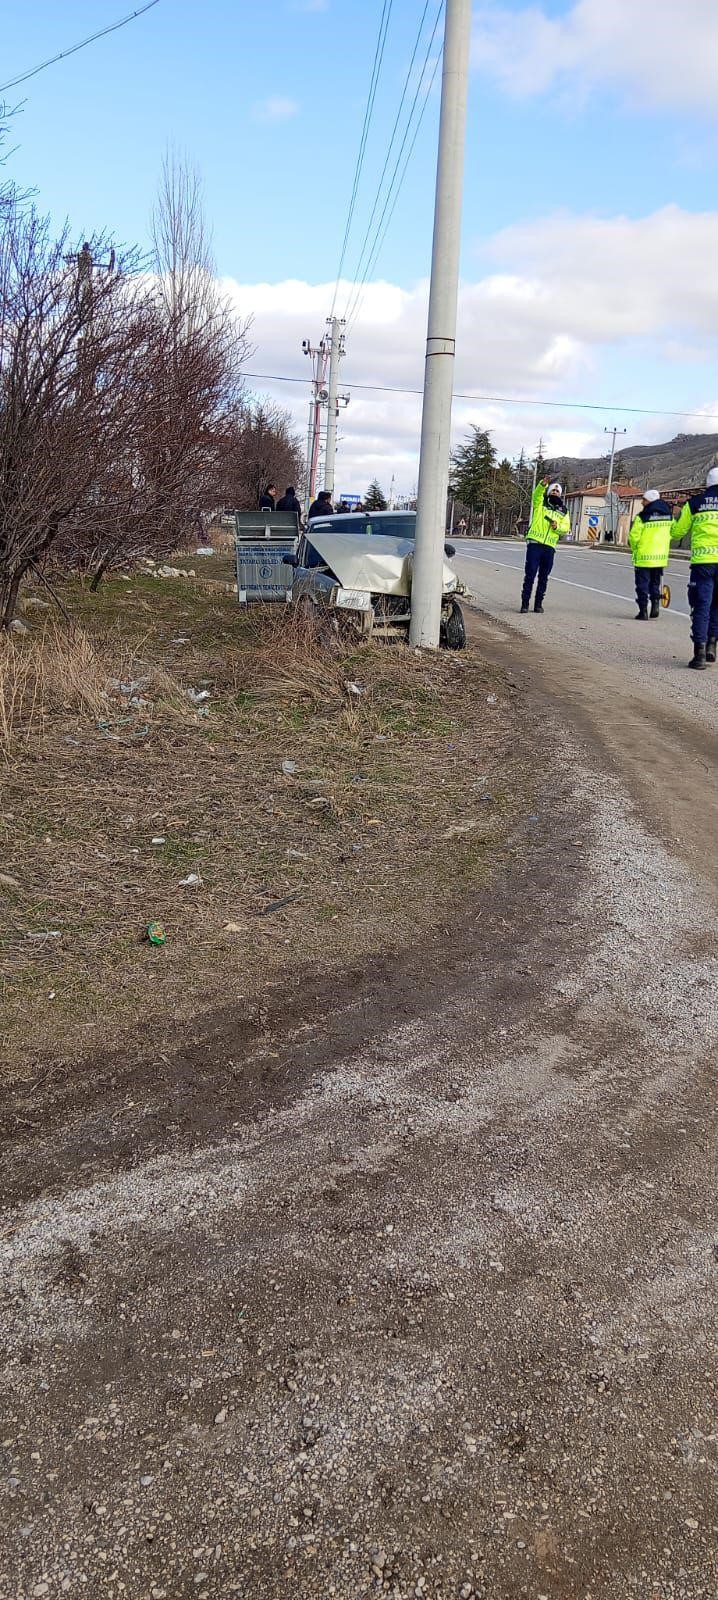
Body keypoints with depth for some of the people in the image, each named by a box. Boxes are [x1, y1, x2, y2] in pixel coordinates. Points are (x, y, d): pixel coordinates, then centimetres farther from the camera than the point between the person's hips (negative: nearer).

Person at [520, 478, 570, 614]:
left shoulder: (563, 512, 18)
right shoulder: (540, 504, 10)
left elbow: (566, 528, 10)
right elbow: (537, 494, -10)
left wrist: (557, 527, -11)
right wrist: (543, 484, -30)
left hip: (550, 547, 3)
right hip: (535, 543, -3)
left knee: (544, 577, 7)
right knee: (530, 574, -7)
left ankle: (538, 603, 14)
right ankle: (525, 603, -4)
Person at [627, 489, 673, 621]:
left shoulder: (642, 517, -14)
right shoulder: (669, 515, 4)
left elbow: (633, 536, -14)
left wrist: (635, 549, 4)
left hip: (644, 556, -5)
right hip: (661, 556, 5)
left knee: (642, 584, 4)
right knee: (656, 583, 20)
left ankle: (643, 611, 4)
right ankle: (656, 603, 5)